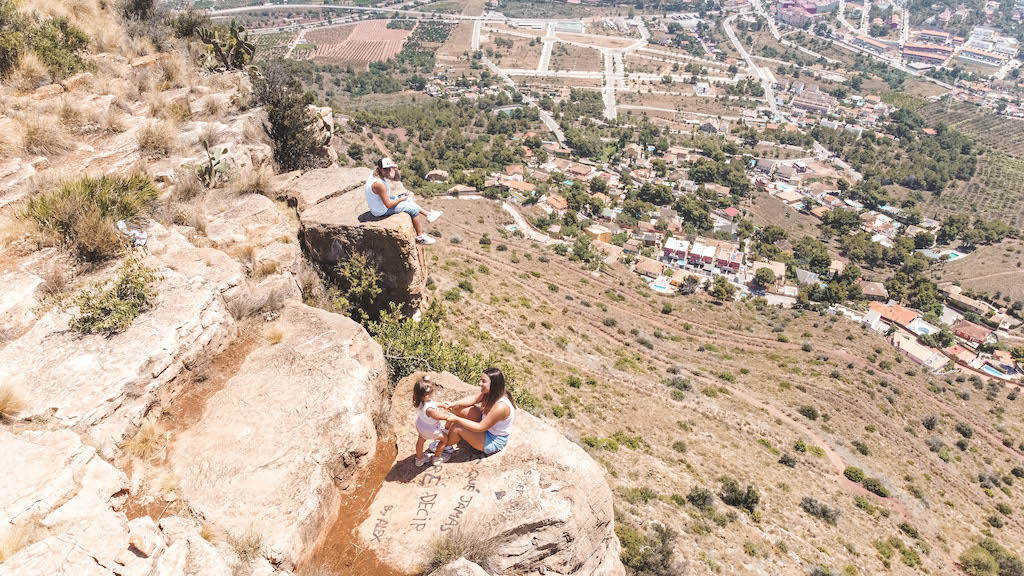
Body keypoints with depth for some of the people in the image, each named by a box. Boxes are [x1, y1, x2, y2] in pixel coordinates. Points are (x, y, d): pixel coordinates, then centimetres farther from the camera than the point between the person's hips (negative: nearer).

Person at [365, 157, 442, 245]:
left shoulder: (374, 173, -7)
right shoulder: (379, 184, -36)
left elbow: (396, 177, 7)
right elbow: (389, 205, -29)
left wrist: (394, 168, -15)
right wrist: (401, 199, -11)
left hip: (380, 202, 9)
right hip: (383, 211, -9)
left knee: (407, 198, 20)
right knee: (414, 208, 1)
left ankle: (428, 215, 34)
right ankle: (420, 236, 14)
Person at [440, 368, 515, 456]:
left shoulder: (501, 406, -36)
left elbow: (480, 428, -31)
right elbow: (474, 398, -6)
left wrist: (456, 419, -28)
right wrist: (452, 404, -21)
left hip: (494, 441, -8)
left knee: (457, 427, -19)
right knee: (458, 408, -1)